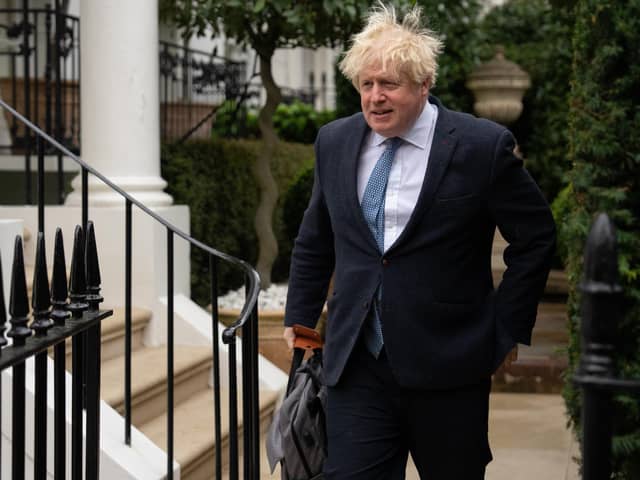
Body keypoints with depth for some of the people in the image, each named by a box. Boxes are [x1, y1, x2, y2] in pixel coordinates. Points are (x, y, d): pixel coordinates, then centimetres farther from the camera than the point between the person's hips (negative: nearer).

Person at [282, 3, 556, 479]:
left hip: (449, 367, -3)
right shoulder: (335, 141, 5)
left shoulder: (483, 146, -9)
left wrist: (506, 332, -3)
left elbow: (536, 238, -1)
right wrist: (300, 319, 16)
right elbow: (315, 240, 18)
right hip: (357, 366, 3)